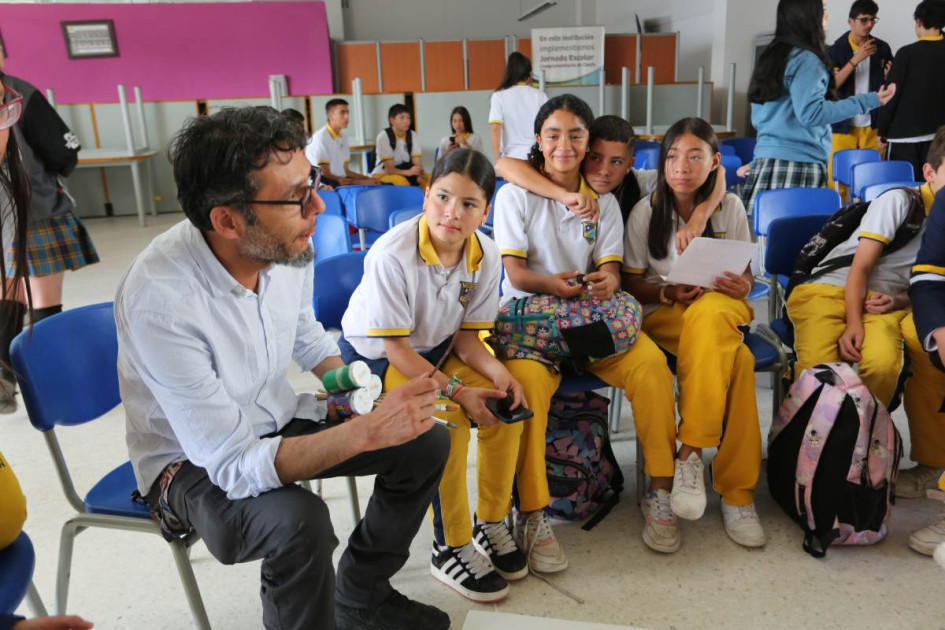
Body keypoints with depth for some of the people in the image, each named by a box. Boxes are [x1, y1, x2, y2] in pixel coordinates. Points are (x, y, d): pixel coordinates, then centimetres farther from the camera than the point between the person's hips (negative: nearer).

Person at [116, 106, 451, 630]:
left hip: (281, 419, 7)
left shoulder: (287, 243, -14)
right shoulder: (159, 299, -33)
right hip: (195, 463, -6)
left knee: (427, 443, -1)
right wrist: (367, 431, -38)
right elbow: (233, 464, -31)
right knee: (299, 522, -36)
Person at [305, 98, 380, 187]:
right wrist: (360, 182, -17)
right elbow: (326, 175, -15)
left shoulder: (343, 136, 13)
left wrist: (367, 178, 1)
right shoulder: (320, 137, -12)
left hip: (341, 181, 8)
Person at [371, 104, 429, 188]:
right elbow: (389, 168, -20)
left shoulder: (413, 136, -2)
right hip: (382, 175, -5)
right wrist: (408, 172, -39)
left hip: (405, 173, 5)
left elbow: (418, 164, -10)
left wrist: (420, 173, -35)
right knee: (400, 181, -35)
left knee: (429, 178, -17)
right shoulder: (383, 136, -16)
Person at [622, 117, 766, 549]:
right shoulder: (646, 212, 1)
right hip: (662, 315, -2)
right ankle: (737, 493, -26)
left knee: (710, 311, -39)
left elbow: (745, 274, 11)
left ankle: (691, 452, -32)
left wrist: (742, 287, -13)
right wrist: (667, 293, -16)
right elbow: (631, 283, 3)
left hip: (720, 308, 2)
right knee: (738, 360, -34)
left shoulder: (730, 207, 6)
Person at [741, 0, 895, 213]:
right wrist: (867, 102, -12)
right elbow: (811, 114, -16)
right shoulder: (806, 59, -7)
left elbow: (757, 119, 22)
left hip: (764, 161, 8)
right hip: (798, 165, -8)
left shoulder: (770, 56, 18)